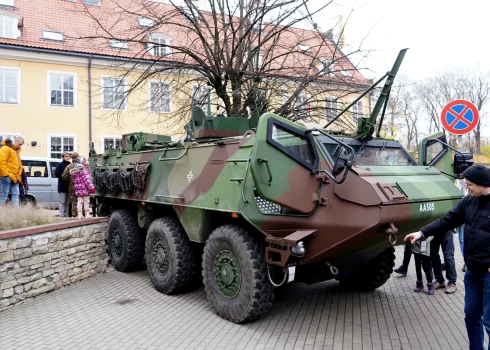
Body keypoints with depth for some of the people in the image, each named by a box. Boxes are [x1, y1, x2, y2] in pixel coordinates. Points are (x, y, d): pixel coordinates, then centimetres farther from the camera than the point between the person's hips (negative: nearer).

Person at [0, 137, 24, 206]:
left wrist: (18, 175, 11)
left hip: (14, 177, 9)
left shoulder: (16, 151, 22)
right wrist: (7, 174, -18)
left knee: (16, 194, 4)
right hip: (6, 177, -9)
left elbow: (19, 164, 23)